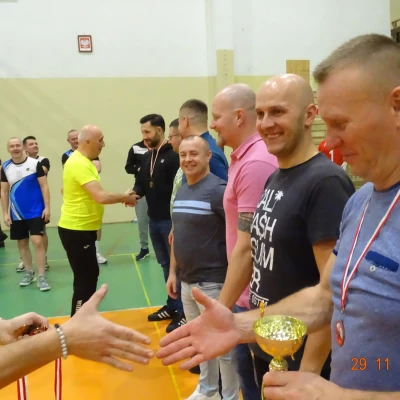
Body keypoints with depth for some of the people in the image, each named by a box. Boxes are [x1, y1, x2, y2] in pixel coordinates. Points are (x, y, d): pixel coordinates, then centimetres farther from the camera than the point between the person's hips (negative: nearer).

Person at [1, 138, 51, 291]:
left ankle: (41, 277, -1)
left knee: (37, 242, -9)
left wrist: (47, 207, -11)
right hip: (16, 213, 4)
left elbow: (44, 186, -5)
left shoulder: (35, 163, -7)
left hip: (36, 211, -4)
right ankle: (29, 273, 28)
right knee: (22, 243, 12)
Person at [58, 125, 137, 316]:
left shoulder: (83, 162, 11)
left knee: (90, 275, 18)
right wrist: (124, 197, -16)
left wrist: (121, 197, 7)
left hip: (82, 229, 10)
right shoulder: (79, 164, -22)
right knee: (84, 279, -3)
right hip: (76, 230, -10)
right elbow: (101, 197, -31)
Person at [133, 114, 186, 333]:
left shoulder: (173, 156, -14)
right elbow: (141, 183, 14)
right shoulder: (147, 157, 12)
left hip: (170, 219, -8)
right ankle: (171, 306, 30)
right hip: (154, 220, 8)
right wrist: (135, 193, -9)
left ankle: (183, 312, 13)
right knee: (165, 264, 17)